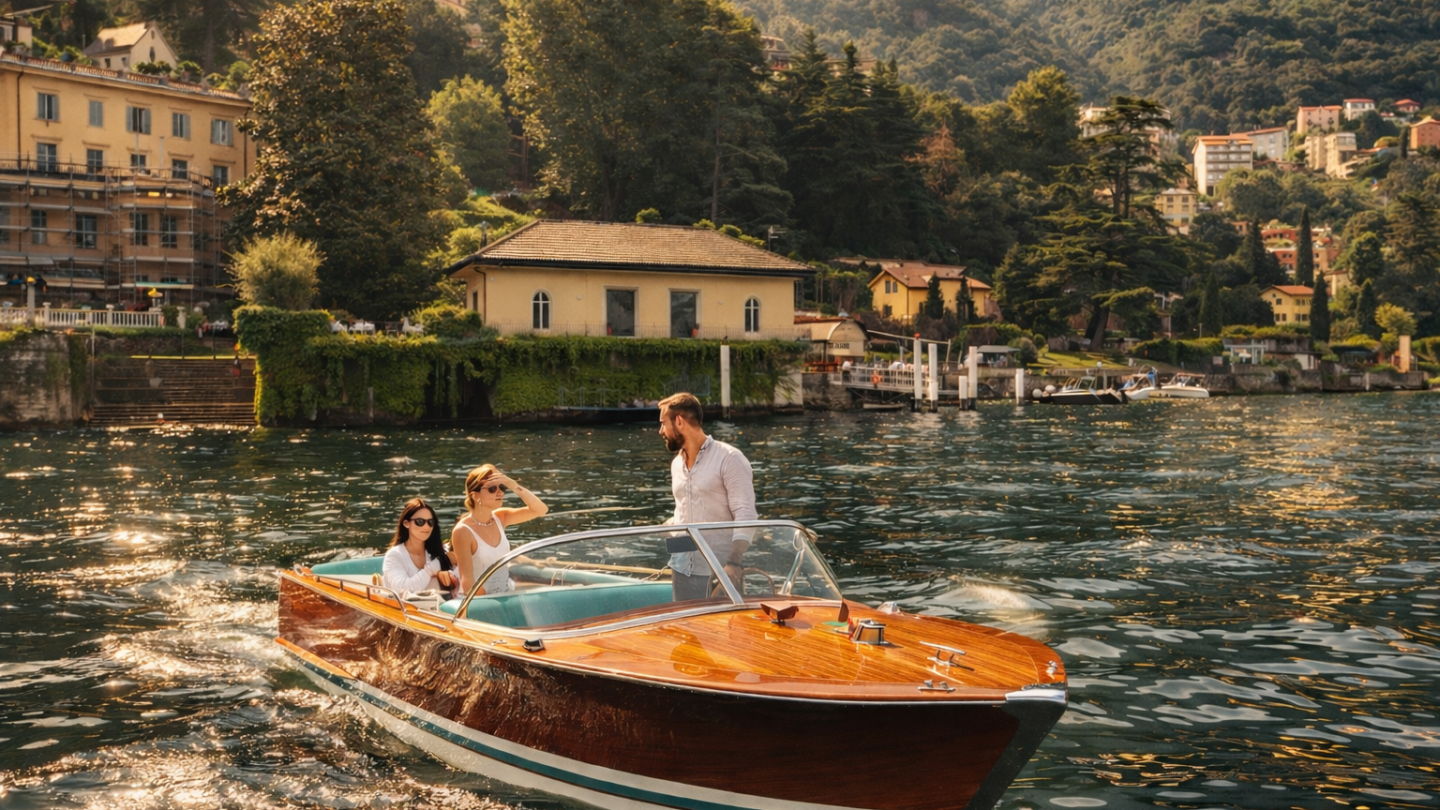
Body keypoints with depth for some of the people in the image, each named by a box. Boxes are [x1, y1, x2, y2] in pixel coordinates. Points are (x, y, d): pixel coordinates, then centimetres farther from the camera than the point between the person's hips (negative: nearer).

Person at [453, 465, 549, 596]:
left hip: (507, 595, 5)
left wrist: (516, 487, -17)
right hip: (482, 600, -5)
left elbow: (541, 510, -5)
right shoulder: (462, 531, -16)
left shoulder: (500, 517, 1)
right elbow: (467, 580, -17)